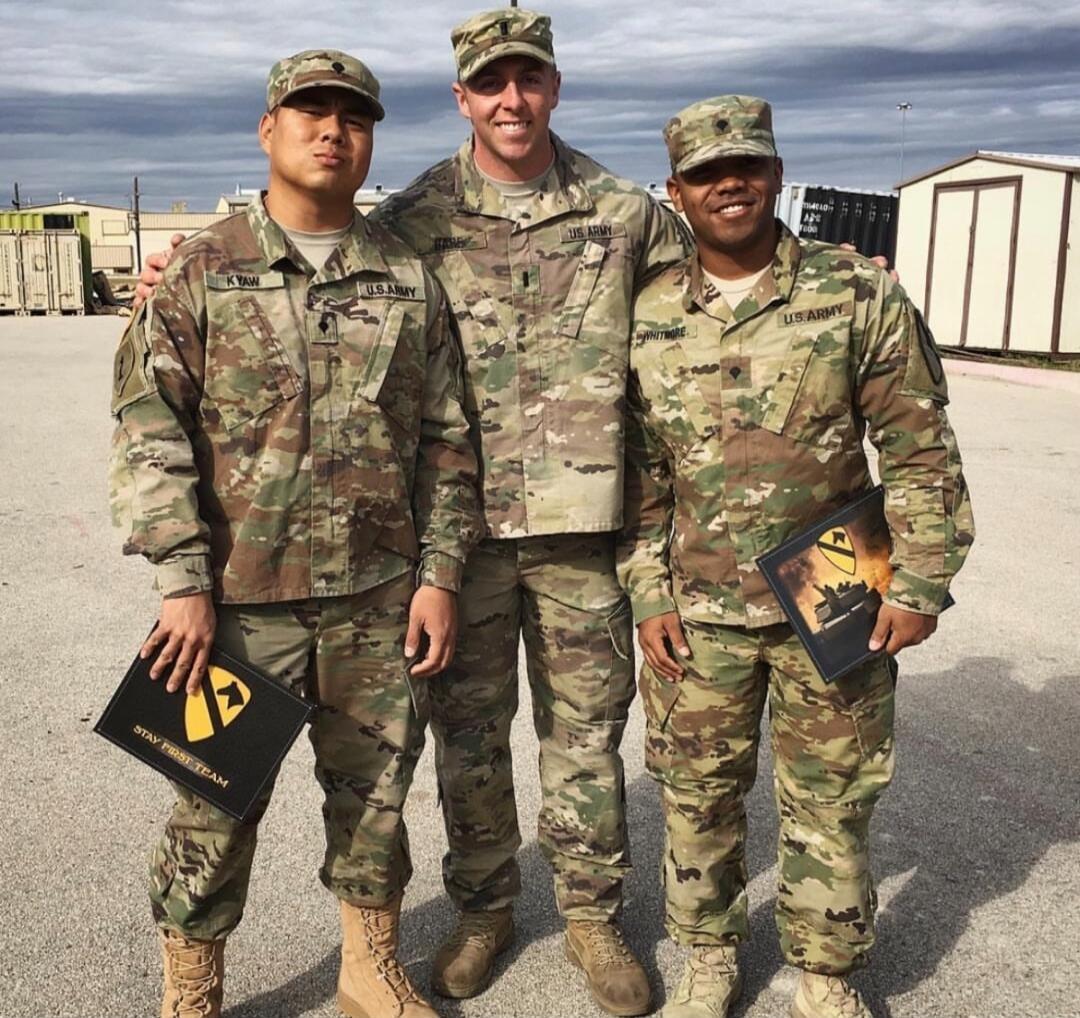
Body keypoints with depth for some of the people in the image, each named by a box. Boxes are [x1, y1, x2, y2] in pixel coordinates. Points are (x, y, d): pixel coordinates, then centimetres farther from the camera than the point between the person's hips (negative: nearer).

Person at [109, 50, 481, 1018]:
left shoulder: (409, 278, 7)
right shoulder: (201, 273, 0)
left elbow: (446, 440, 8)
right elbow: (150, 435, -5)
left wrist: (439, 574, 2)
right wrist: (184, 582, -11)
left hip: (381, 598, 3)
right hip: (241, 599, -2)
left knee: (376, 789, 14)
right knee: (218, 799, 8)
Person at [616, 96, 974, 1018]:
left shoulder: (860, 296, -5)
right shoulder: (647, 318, 2)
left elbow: (921, 452, -3)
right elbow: (638, 473, 5)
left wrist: (920, 586, -6)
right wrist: (649, 596, 1)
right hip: (697, 611, 2)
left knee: (830, 802, 10)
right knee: (697, 793, 13)